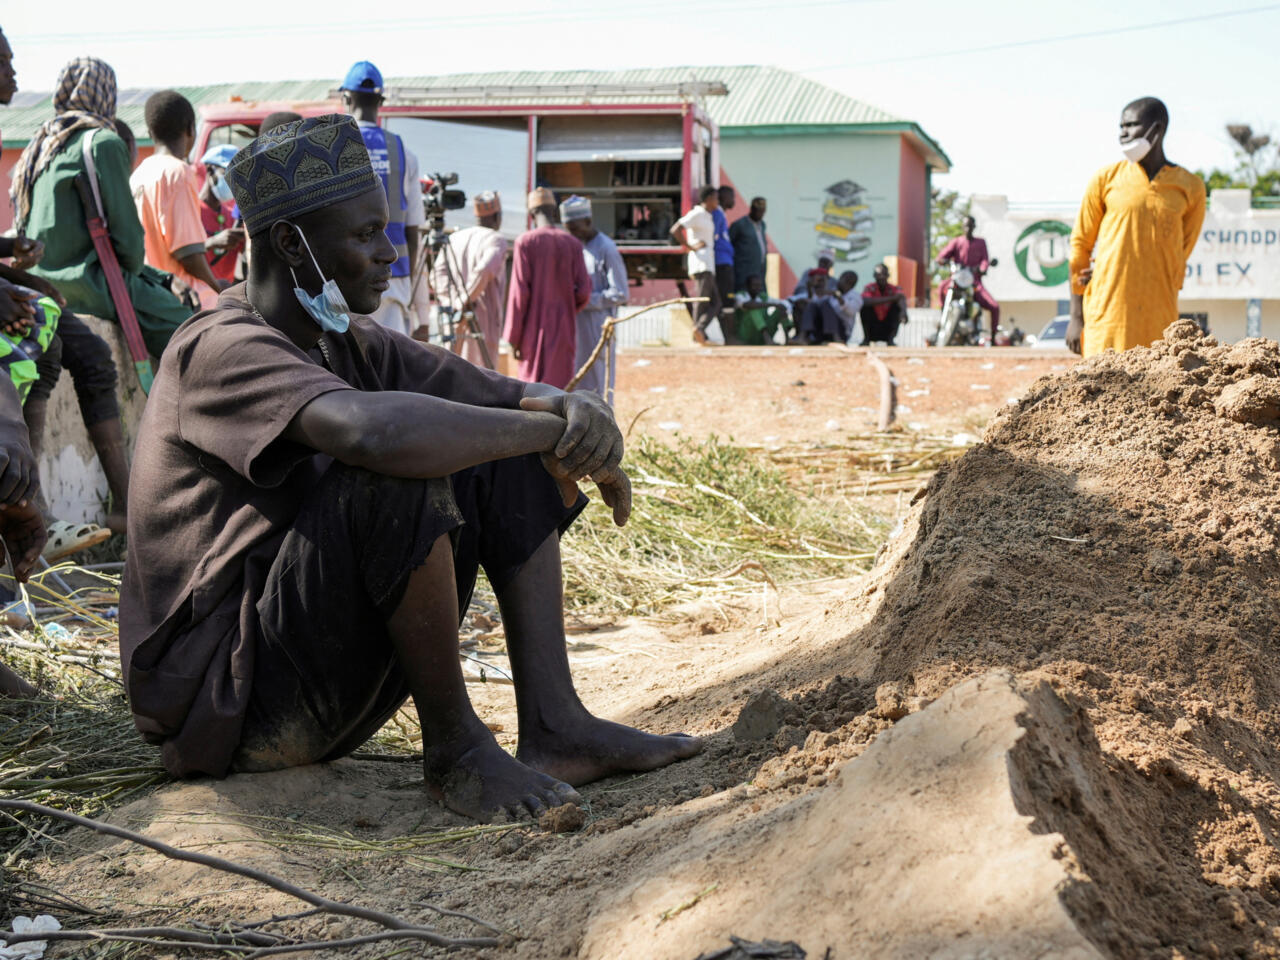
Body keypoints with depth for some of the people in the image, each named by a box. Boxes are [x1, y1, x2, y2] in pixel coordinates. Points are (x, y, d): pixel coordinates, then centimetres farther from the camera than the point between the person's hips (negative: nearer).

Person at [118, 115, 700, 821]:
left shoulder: (353, 345, 10)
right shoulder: (222, 350, -19)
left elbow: (514, 397, 9)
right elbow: (376, 430, -38)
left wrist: (580, 411, -15)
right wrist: (556, 433, -26)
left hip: (330, 693, 9)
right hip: (228, 704, -9)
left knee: (509, 453, 1)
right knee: (400, 475, -31)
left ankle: (553, 726, -7)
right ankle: (455, 747, -15)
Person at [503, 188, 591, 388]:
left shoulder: (525, 242, -6)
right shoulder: (572, 244, 2)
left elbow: (520, 291, -9)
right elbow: (583, 291, -3)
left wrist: (513, 338, -5)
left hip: (534, 327, -2)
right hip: (564, 327, 2)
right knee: (559, 386, 6)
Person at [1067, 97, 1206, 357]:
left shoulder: (1190, 187, 5)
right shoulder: (1107, 179, 5)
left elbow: (1180, 251, 8)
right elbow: (1080, 243, 7)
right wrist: (1076, 316, 3)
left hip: (1158, 315, 1)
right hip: (1107, 308, -1)